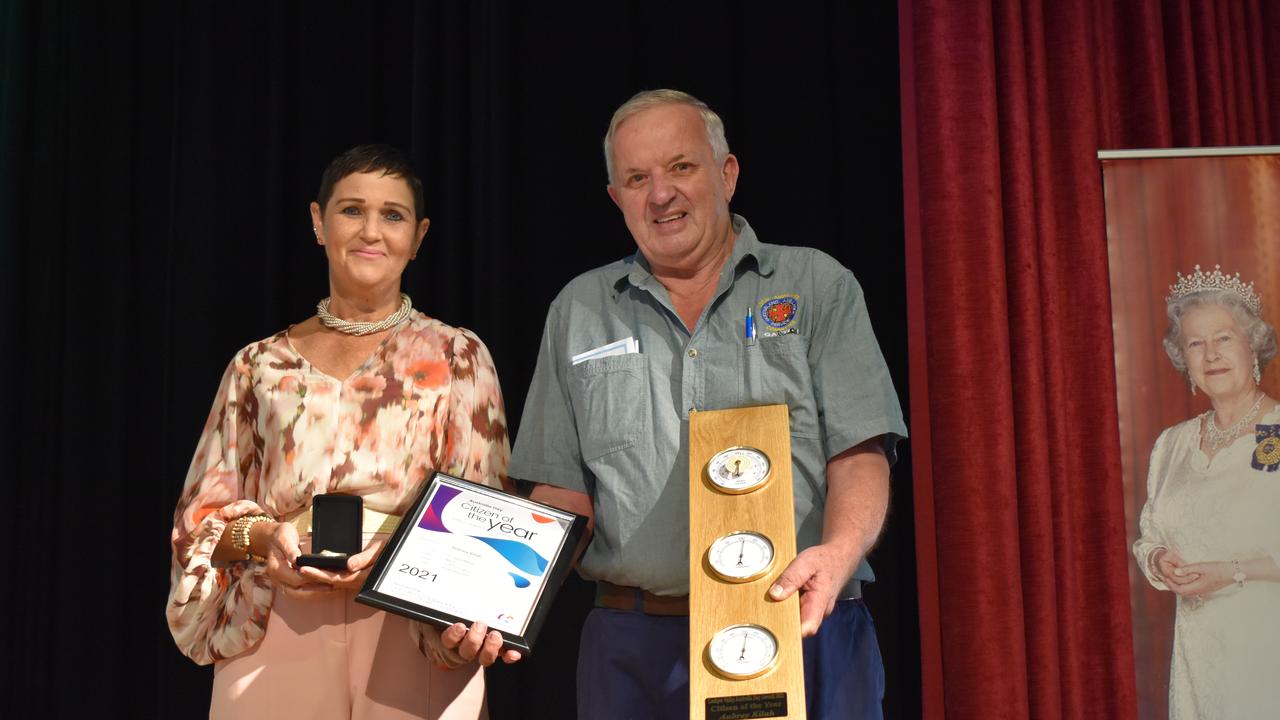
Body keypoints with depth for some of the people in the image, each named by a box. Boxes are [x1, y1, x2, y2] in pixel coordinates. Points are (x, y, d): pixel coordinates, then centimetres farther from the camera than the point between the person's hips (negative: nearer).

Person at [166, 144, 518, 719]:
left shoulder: (456, 357, 4)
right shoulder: (260, 365, 10)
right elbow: (201, 518, 11)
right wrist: (260, 537, -11)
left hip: (414, 645, -1)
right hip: (275, 645, 2)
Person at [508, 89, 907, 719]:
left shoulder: (816, 286, 5)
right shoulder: (578, 312, 12)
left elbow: (859, 456, -3)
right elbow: (563, 491, 12)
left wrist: (836, 553, -22)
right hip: (634, 650, 2)